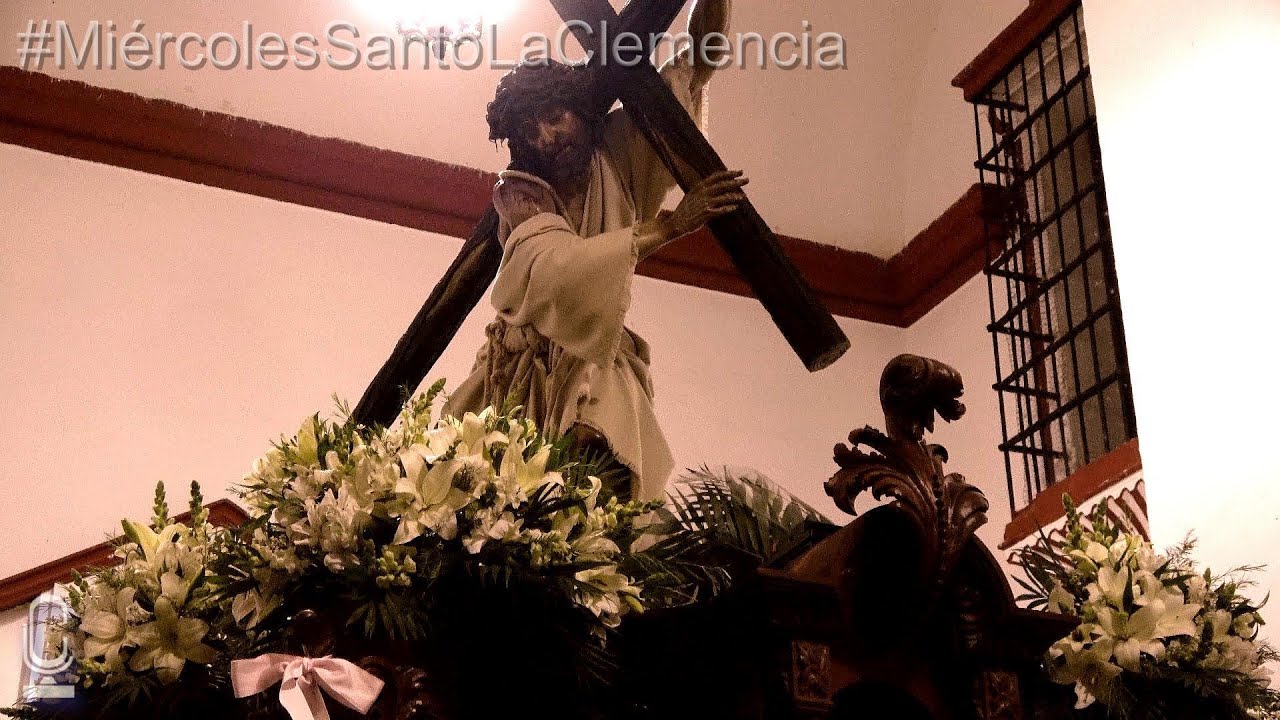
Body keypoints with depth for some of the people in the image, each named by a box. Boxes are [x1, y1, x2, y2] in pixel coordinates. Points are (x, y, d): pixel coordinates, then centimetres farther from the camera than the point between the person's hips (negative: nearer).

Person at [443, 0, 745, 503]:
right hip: (524, 365, 1)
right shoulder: (517, 191, -6)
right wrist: (669, 225, -32)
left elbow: (697, 65, 0)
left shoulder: (616, 153, 1)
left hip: (597, 359, 0)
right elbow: (554, 265, -26)